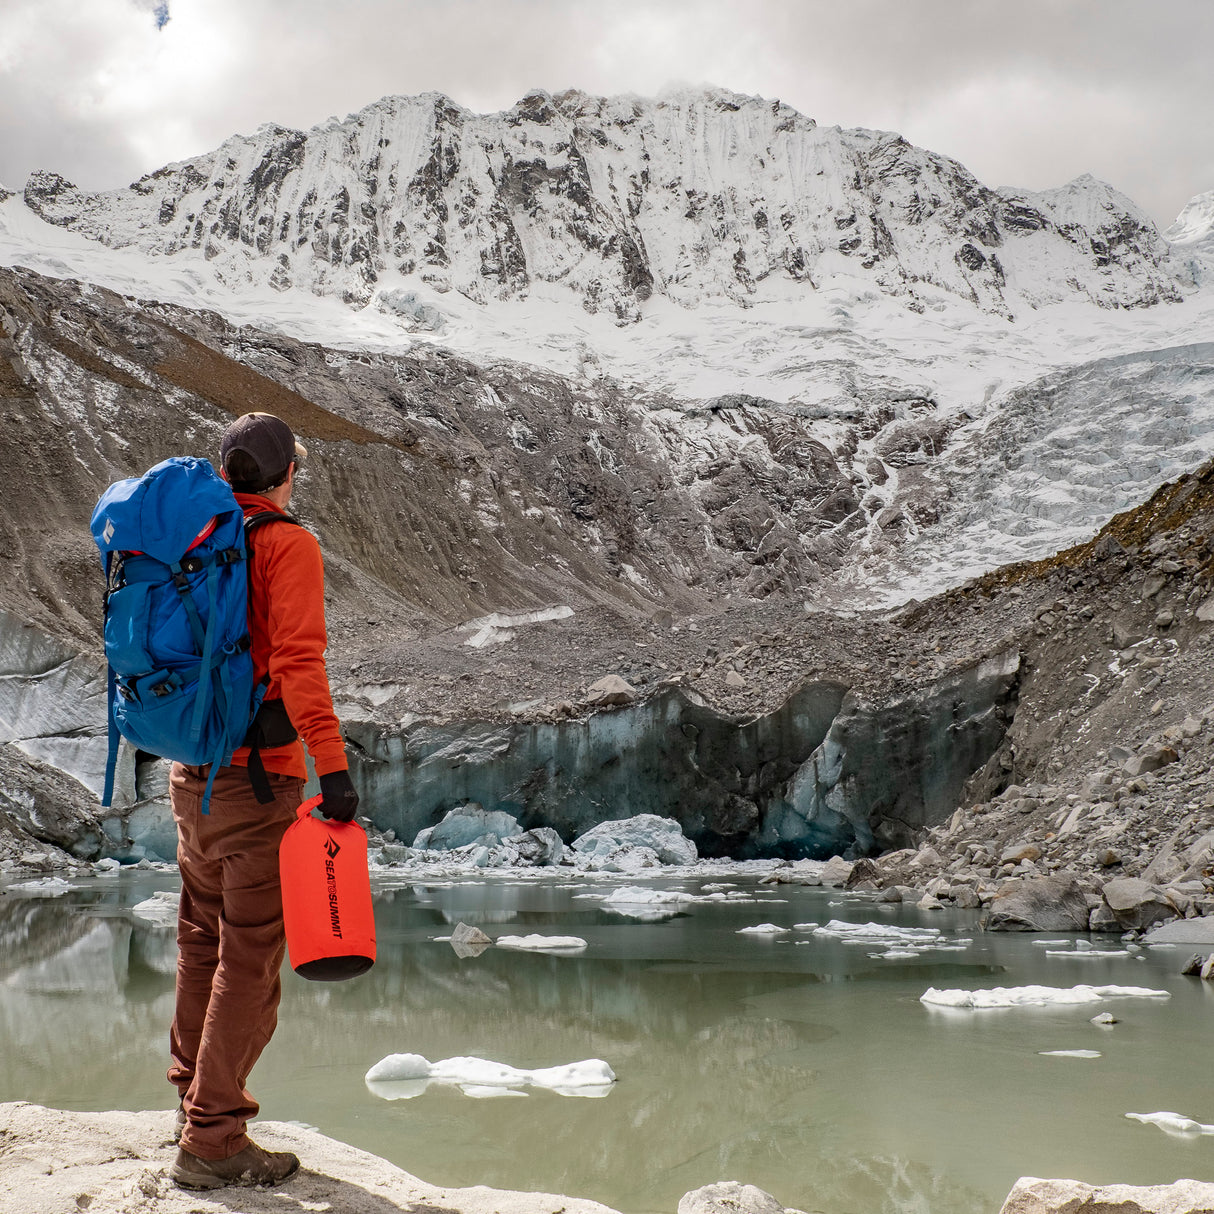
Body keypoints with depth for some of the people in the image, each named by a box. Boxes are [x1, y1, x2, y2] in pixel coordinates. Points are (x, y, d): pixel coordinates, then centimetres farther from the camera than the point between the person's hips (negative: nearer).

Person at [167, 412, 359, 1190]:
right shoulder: (288, 544, -11)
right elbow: (298, 660, -22)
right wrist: (331, 763, -24)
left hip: (191, 773, 8)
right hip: (256, 776, -8)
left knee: (204, 942, 20)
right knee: (251, 958, -1)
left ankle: (195, 1102, 34)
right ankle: (213, 1142, 3)